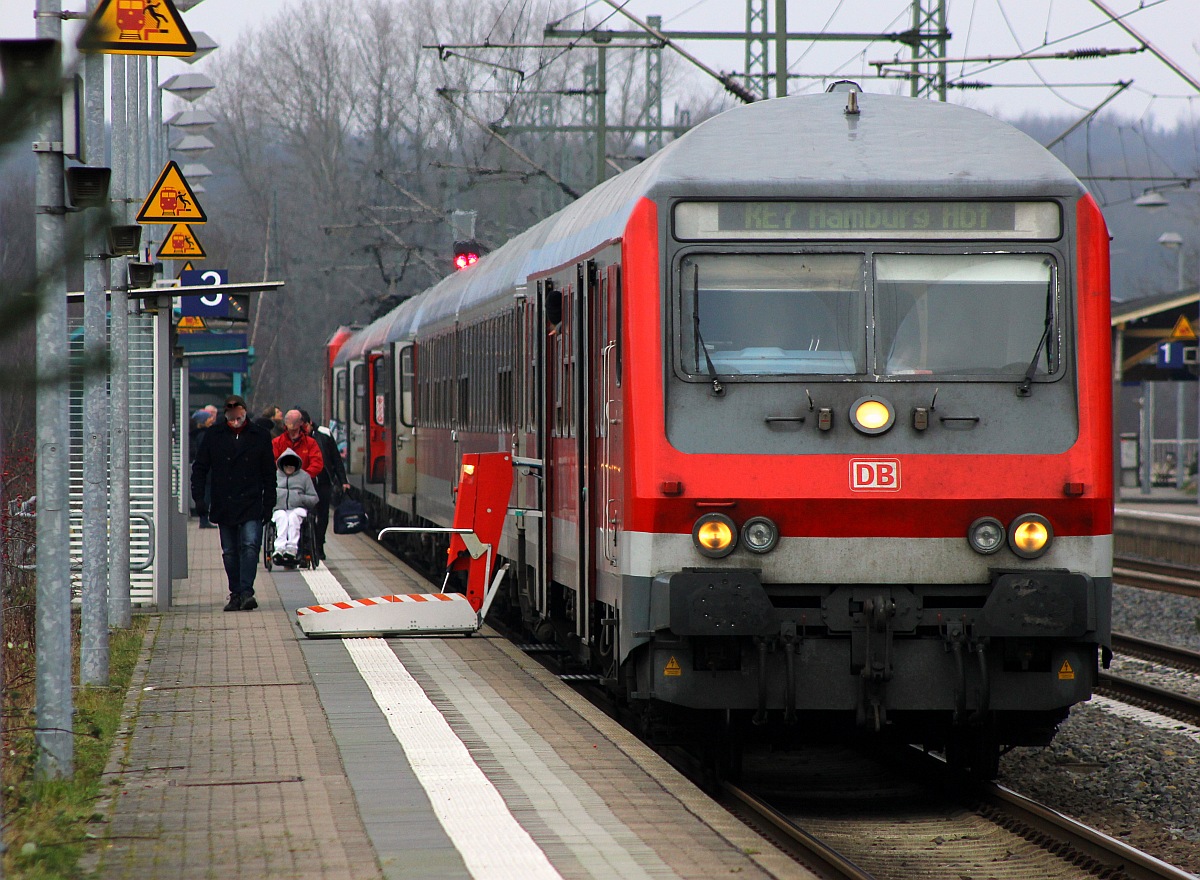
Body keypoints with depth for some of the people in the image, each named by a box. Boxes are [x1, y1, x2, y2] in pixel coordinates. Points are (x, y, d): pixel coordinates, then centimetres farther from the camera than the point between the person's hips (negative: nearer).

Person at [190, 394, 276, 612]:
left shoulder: (260, 437, 3)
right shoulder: (214, 435, 4)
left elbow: (269, 474, 8)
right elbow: (199, 468, 9)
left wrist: (268, 504, 4)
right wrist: (198, 496, -1)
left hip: (251, 504, -2)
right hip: (223, 505, 2)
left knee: (250, 546, -15)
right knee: (230, 551, 7)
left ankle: (246, 591, -19)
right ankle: (236, 593, 15)